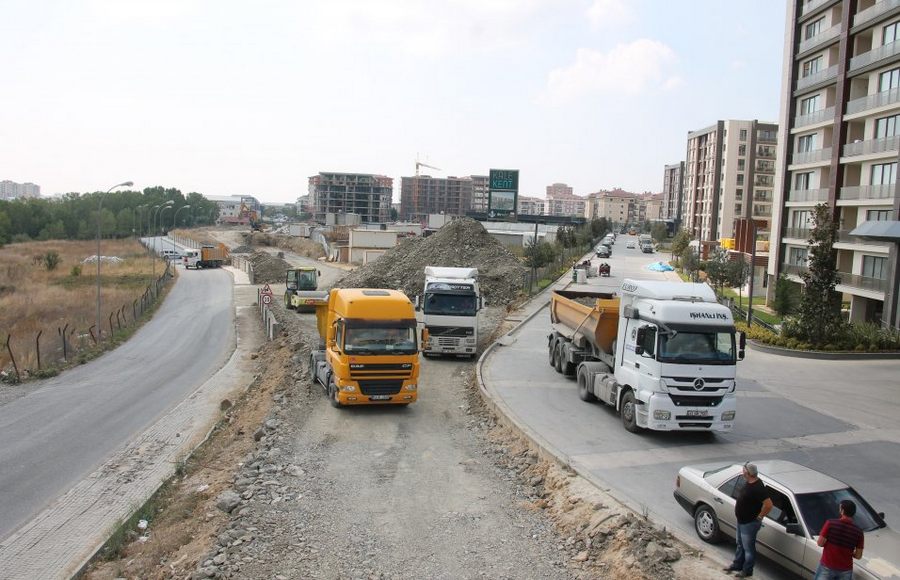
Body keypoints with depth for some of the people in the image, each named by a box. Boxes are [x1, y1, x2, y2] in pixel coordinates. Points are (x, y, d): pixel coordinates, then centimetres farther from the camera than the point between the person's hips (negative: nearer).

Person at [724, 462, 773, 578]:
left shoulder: (758, 487, -29)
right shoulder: (749, 483, 0)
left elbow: (768, 505, -33)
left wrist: (759, 517, -21)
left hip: (749, 523, -9)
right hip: (741, 521, 9)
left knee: (748, 548, 8)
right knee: (740, 544, 23)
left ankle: (747, 571, 24)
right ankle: (737, 565, 39)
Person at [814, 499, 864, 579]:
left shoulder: (830, 524, -15)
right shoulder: (858, 531, -8)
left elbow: (820, 543, -13)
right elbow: (858, 556, -3)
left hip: (827, 567, -2)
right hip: (845, 570, 2)